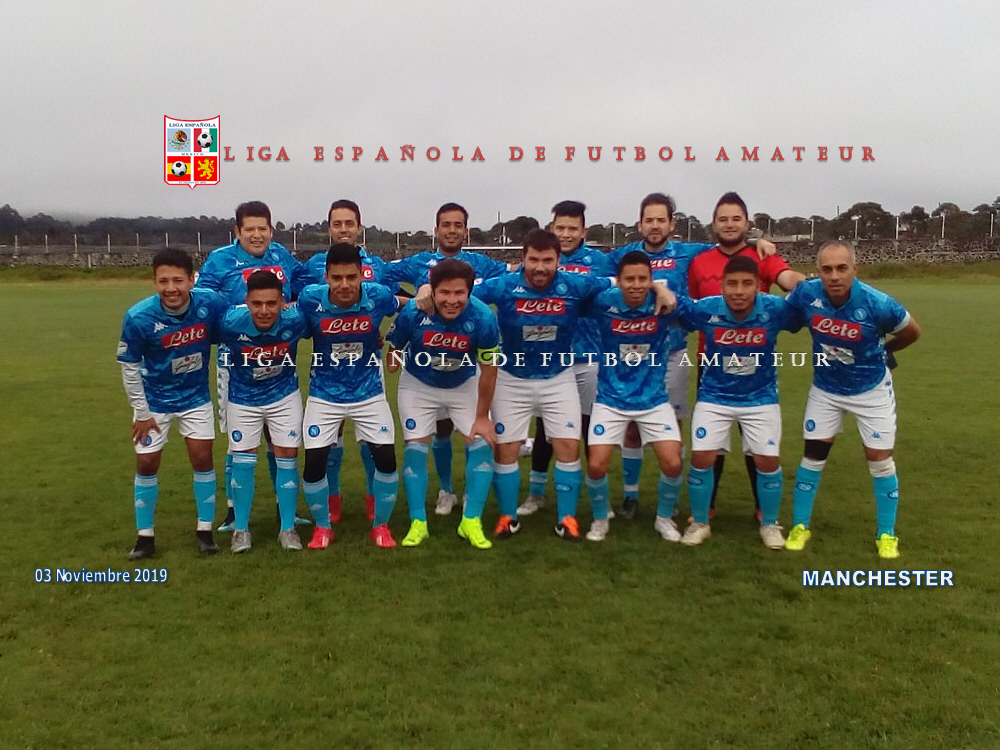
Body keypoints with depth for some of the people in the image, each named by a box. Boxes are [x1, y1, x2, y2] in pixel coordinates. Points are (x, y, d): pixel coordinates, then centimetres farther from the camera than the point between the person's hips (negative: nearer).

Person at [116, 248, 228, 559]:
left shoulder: (211, 303, -25)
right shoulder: (139, 317, -27)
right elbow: (129, 367, -13)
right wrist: (141, 413, -8)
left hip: (196, 397, 1)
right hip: (154, 400, -1)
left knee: (203, 459, 3)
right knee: (146, 464, 4)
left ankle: (205, 530, 19)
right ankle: (145, 535, 21)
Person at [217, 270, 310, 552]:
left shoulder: (295, 320, -28)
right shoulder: (231, 323, -29)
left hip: (284, 395, 0)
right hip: (243, 398, 0)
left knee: (287, 458, 2)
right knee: (243, 461, 4)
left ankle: (288, 528, 17)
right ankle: (241, 529, 21)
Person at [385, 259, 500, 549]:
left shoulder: (483, 318, -30)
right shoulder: (413, 312, -31)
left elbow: (488, 369, -16)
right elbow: (394, 350, -8)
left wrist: (482, 416, -11)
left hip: (465, 385, 1)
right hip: (418, 385, 0)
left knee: (481, 444, -7)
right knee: (415, 447, -4)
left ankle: (471, 521, 5)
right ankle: (418, 523, 9)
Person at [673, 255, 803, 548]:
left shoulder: (775, 309, -20)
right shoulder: (705, 309, -20)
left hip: (761, 397, 0)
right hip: (714, 397, 0)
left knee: (768, 460, -1)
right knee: (701, 458, -6)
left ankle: (770, 525, 25)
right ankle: (699, 523, 17)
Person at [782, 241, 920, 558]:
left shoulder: (877, 304, -30)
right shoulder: (805, 294, -25)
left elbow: (912, 331, -8)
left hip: (871, 388, -2)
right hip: (826, 388, 2)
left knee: (880, 458, 2)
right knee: (813, 453, 5)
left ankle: (886, 534, 19)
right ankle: (800, 526, 19)